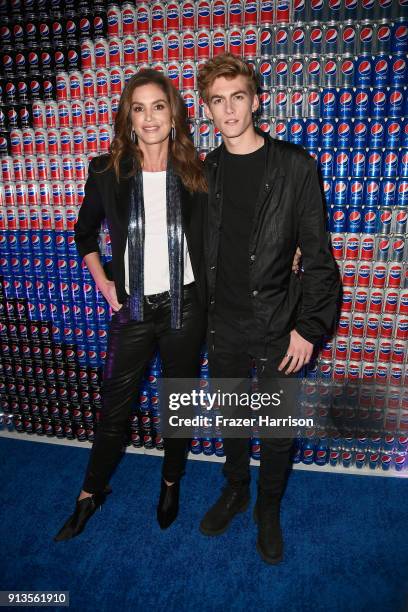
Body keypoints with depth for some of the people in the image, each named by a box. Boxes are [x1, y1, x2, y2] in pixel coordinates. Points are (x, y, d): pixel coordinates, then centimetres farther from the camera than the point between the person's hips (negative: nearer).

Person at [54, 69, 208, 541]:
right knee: (114, 407, 12)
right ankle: (91, 492, 37)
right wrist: (102, 280, 2)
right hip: (132, 308, 0)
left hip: (184, 307, 0)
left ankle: (171, 483, 41)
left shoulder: (195, 174, -3)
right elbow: (84, 231, 11)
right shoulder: (108, 172, -3)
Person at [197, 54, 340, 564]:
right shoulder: (205, 172, 3)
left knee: (278, 429, 13)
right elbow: (200, 250, 8)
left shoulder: (295, 166, -8)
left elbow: (316, 255, -8)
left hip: (277, 327, -3)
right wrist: (200, 314, 6)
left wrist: (308, 327, -12)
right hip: (222, 326, 3)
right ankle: (235, 489, 47)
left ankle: (269, 508, 40)